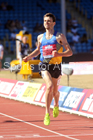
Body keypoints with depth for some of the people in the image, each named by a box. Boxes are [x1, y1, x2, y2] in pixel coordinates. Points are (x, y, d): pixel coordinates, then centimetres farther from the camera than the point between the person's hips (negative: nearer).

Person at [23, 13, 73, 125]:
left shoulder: (60, 36, -1)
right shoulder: (40, 37, 9)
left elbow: (70, 52, -4)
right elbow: (38, 50, 27)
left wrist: (59, 54, -22)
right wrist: (29, 57, 10)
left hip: (56, 66, 0)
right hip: (44, 65, 0)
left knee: (55, 91, 14)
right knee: (49, 86, -25)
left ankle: (56, 105, 50)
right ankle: (47, 114, -17)